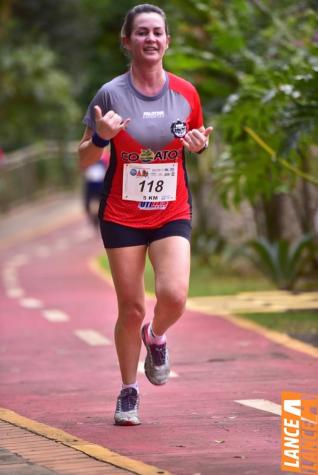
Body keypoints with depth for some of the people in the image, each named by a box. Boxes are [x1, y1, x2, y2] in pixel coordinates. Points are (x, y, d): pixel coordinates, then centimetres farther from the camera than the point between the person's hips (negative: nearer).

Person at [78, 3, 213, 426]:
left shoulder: (186, 93, -1)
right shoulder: (111, 94, -8)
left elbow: (197, 140, 16)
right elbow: (84, 159, -2)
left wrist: (200, 144, -7)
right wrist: (100, 137, -24)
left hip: (173, 214, 1)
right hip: (122, 216, -1)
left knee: (174, 296, -18)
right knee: (132, 308, 1)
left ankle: (156, 337, 18)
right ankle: (128, 392, 23)